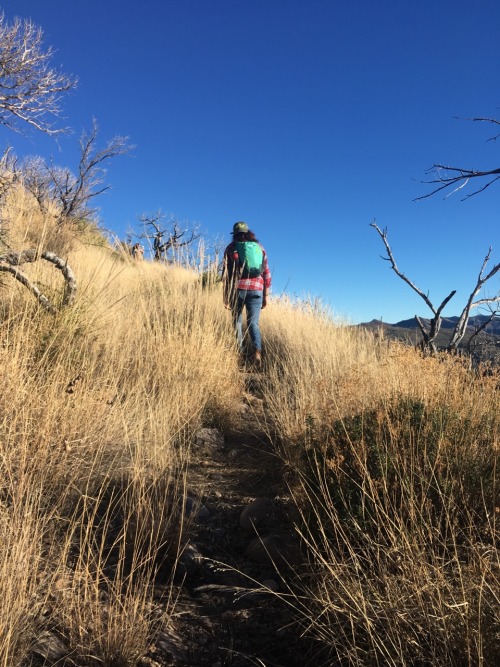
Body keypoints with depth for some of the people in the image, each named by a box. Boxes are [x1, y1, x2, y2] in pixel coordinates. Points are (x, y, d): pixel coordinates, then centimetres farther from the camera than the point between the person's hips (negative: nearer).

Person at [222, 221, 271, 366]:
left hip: (238, 289, -2)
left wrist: (226, 296, 2)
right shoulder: (259, 247, 15)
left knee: (237, 322, 11)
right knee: (253, 323, 3)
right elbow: (266, 273, 12)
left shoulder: (231, 248, 8)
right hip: (257, 290, 2)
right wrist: (265, 296, 15)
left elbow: (226, 273, 1)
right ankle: (257, 350, -21)